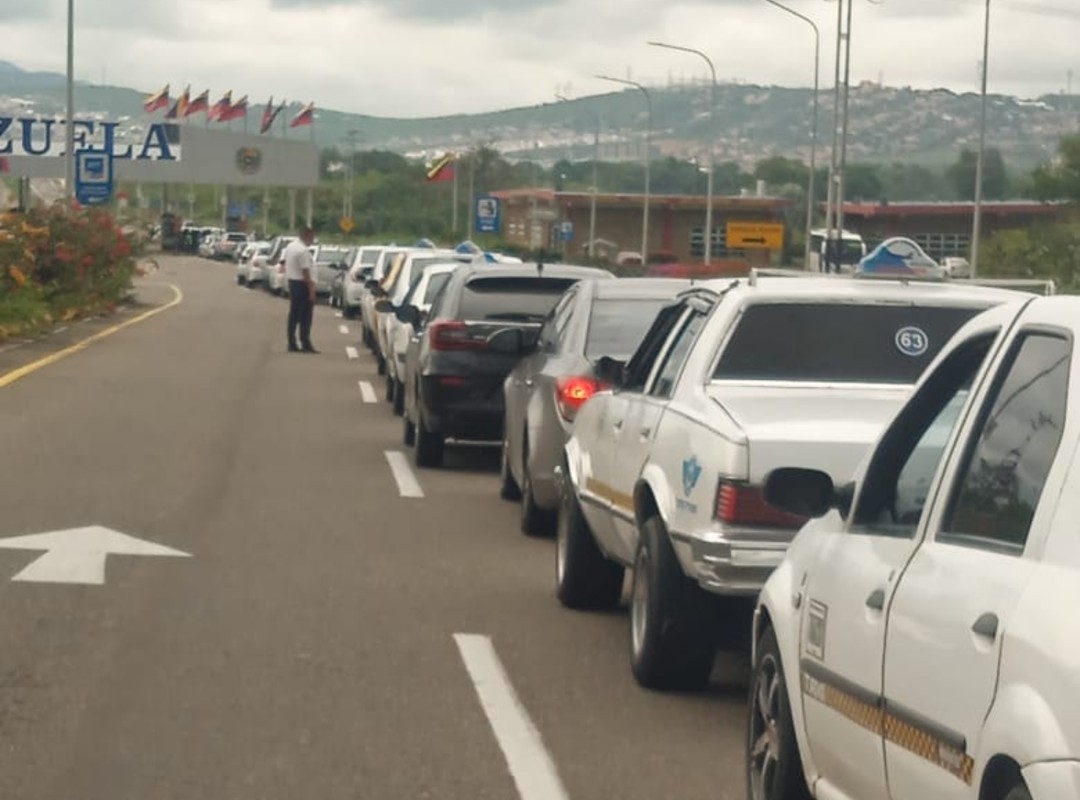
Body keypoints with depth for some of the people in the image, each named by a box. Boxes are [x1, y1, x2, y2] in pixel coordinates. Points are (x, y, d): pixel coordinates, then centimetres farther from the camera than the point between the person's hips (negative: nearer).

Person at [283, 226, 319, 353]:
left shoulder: (290, 246, 11)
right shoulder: (303, 251, -19)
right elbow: (305, 272, -22)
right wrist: (311, 290, -19)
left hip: (292, 281, 9)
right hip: (302, 284, -9)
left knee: (294, 314, 11)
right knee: (305, 315, -4)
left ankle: (292, 344, 11)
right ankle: (305, 344, -4)